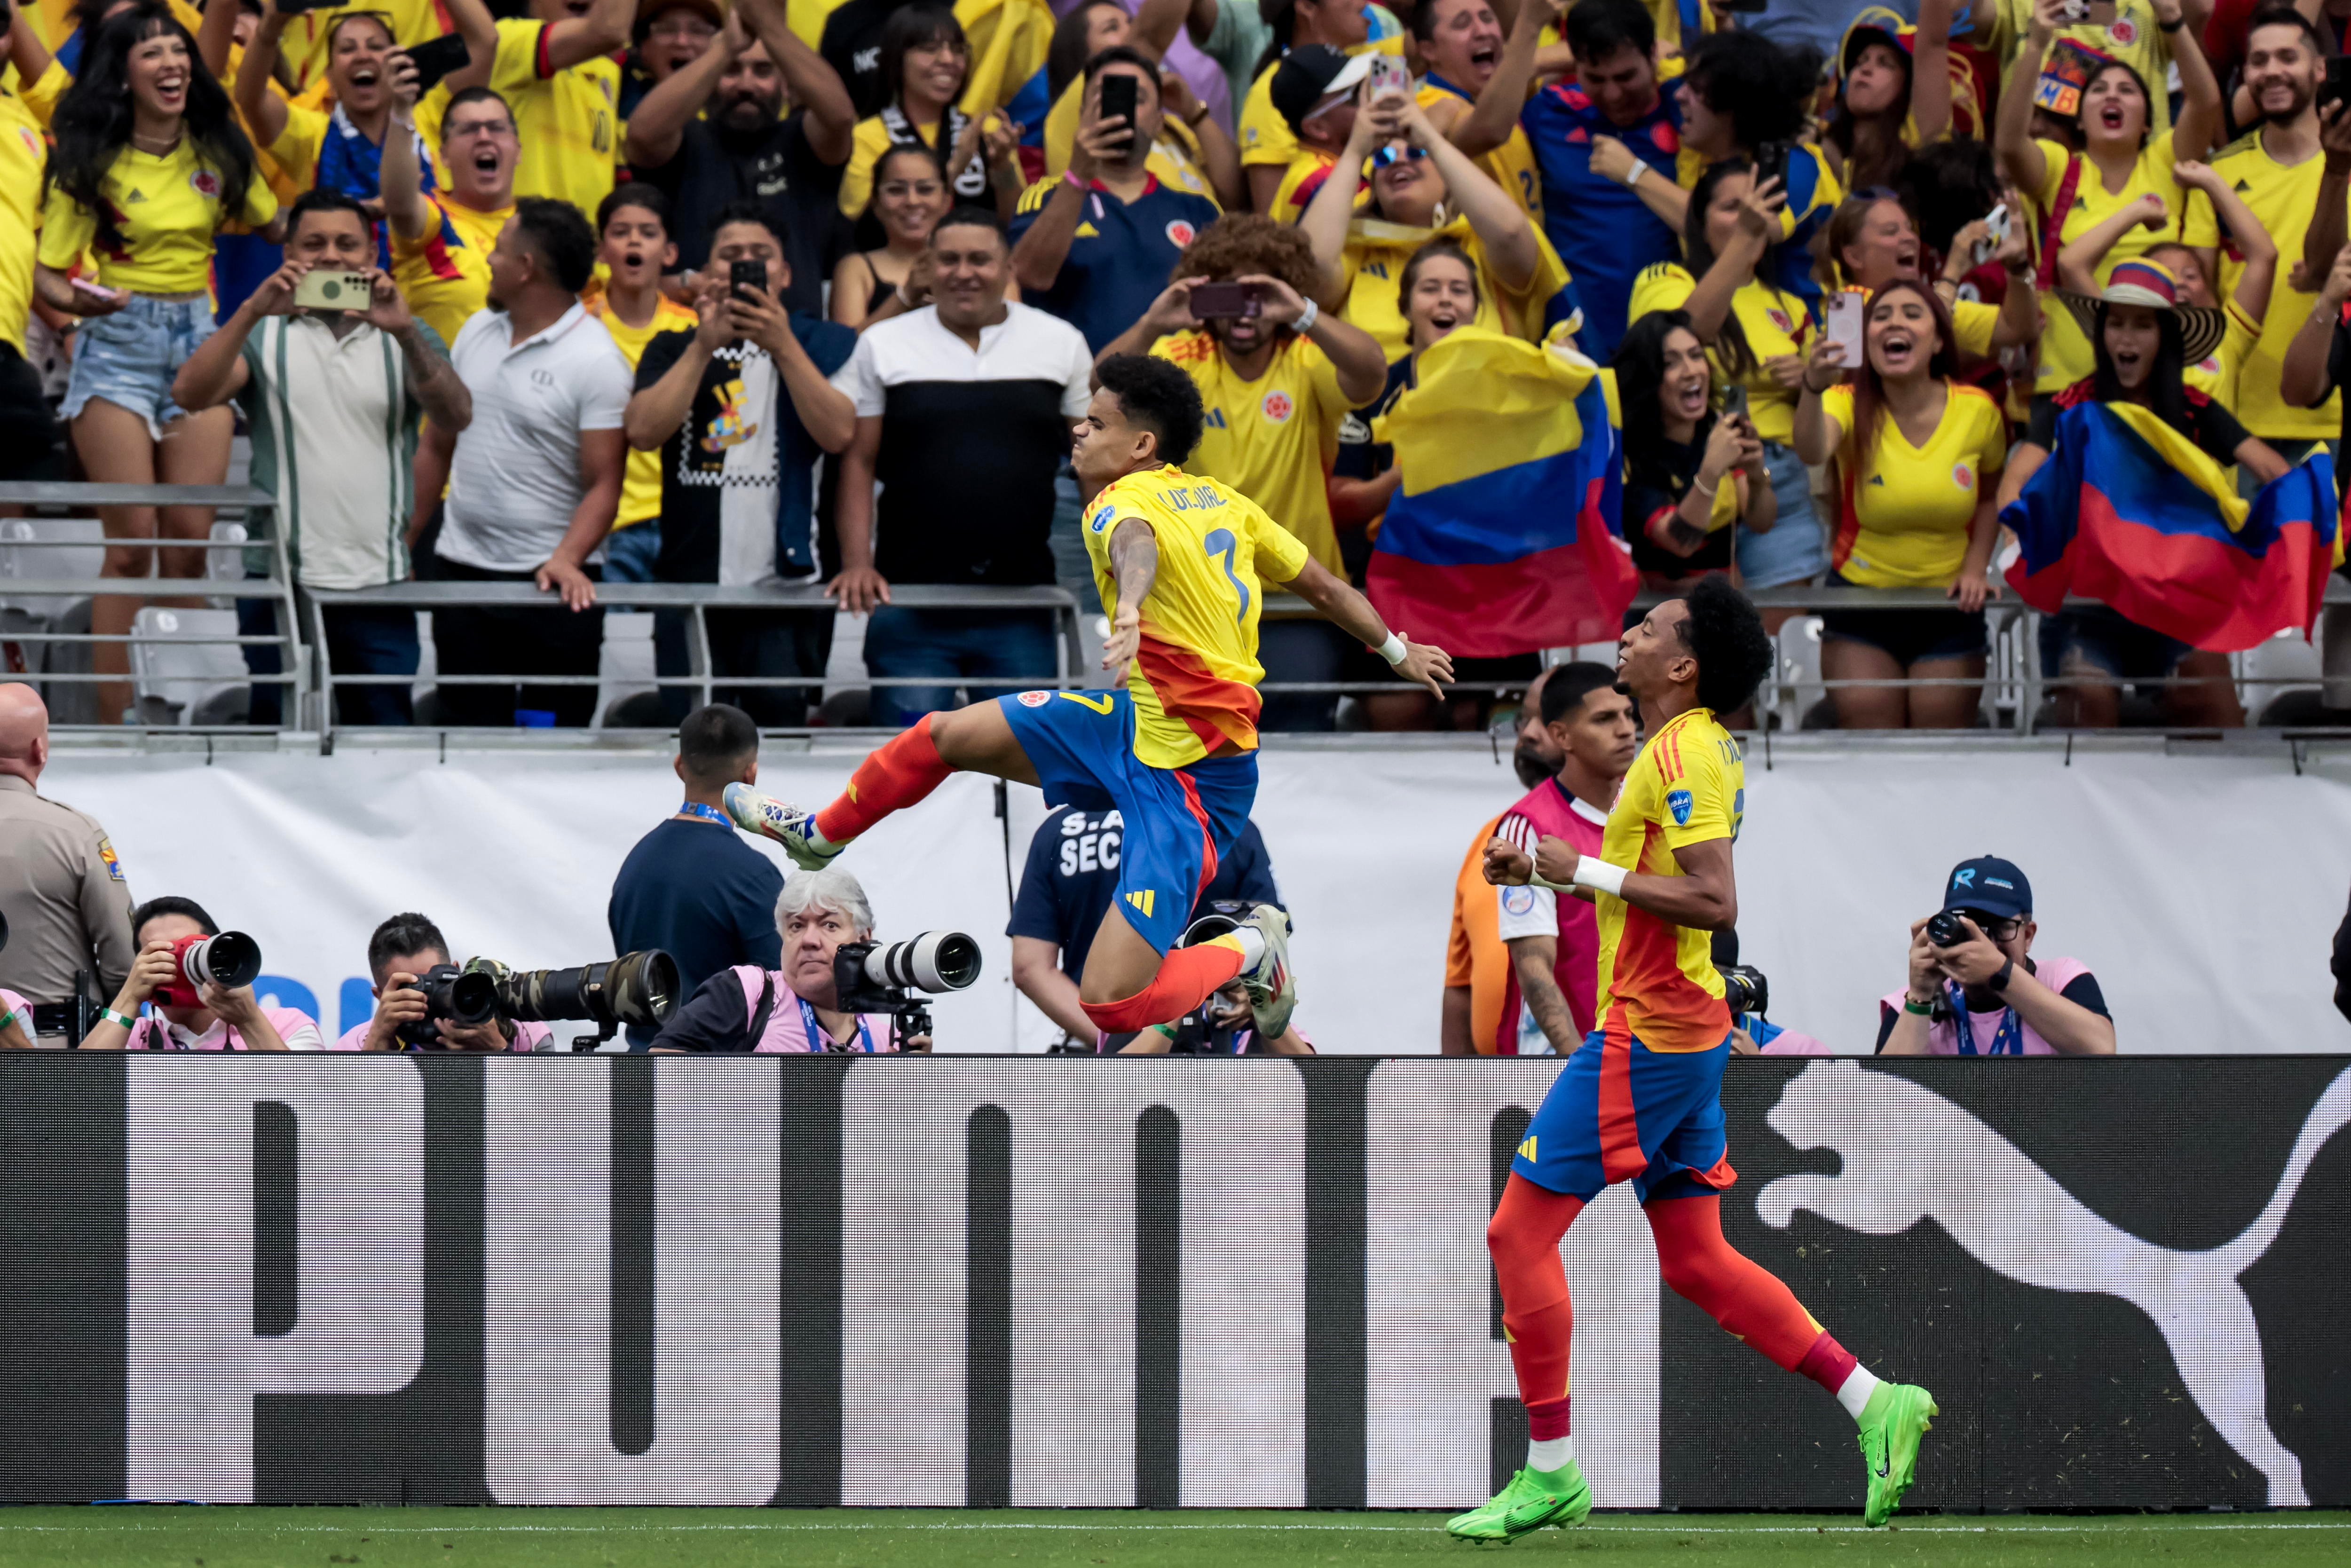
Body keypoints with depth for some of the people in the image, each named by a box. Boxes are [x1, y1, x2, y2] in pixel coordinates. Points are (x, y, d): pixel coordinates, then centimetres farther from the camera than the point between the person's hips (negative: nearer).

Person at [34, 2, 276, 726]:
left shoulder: (216, 151, 7)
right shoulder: (91, 163, -4)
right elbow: (47, 276, -5)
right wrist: (81, 299, -26)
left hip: (200, 339, 4)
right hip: (118, 341, -4)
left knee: (191, 537, -1)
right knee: (133, 540, -9)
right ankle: (113, 725, -6)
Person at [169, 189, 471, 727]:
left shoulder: (404, 339, 12)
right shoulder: (264, 335, 9)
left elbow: (456, 417, -5)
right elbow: (190, 394, -8)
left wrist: (405, 334, -20)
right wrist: (252, 312, -20)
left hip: (378, 584, 1)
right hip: (280, 580, -1)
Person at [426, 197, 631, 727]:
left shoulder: (596, 361, -10)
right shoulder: (477, 333, 10)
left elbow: (603, 484, -13)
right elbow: (437, 447, 17)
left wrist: (566, 561, -28)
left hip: (552, 582, -6)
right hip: (462, 571, 6)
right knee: (470, 728, 6)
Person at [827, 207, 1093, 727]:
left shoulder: (1060, 343, 8)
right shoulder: (883, 347, 6)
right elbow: (858, 463, 4)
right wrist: (857, 564, -8)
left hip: (1022, 604, 1)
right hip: (910, 601, -1)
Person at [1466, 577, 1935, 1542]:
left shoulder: (1684, 756, -15)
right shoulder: (1698, 749, 16)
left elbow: (1714, 901, -24)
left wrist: (1585, 871, -20)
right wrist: (1544, 871, 13)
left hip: (1645, 1035, -10)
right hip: (1684, 1029, 10)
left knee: (1521, 1232, -5)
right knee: (1695, 1261, 12)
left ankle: (1550, 1473, -2)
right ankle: (1873, 1403, 8)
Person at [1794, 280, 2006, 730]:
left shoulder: (1978, 412, -7)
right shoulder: (1849, 405, -12)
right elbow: (1812, 451, -37)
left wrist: (1975, 569, -2)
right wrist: (1813, 389, -56)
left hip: (1949, 605, 1)